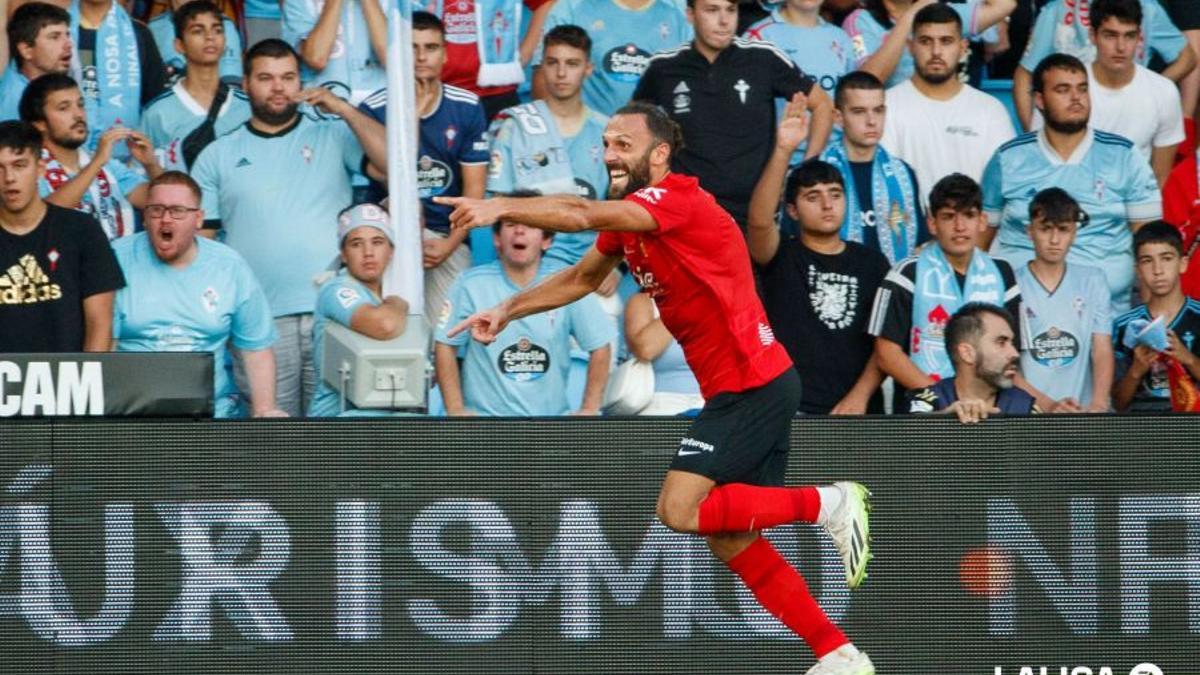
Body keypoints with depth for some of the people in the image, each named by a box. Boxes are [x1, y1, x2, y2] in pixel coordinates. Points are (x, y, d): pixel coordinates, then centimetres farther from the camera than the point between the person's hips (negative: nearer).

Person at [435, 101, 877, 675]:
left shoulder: (679, 198, -16)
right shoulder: (628, 221, 13)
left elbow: (583, 214, -31)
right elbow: (582, 277, 29)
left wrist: (501, 208, -35)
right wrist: (507, 311, 20)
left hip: (753, 384, -10)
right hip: (736, 389, 10)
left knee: (680, 510, -18)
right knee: (730, 540, 8)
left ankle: (829, 503, -8)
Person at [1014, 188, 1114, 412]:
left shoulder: (1092, 281, 12)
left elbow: (1103, 351, 7)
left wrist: (1098, 404, -10)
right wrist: (1048, 405, -13)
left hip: (1083, 411, 2)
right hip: (1027, 413, -2)